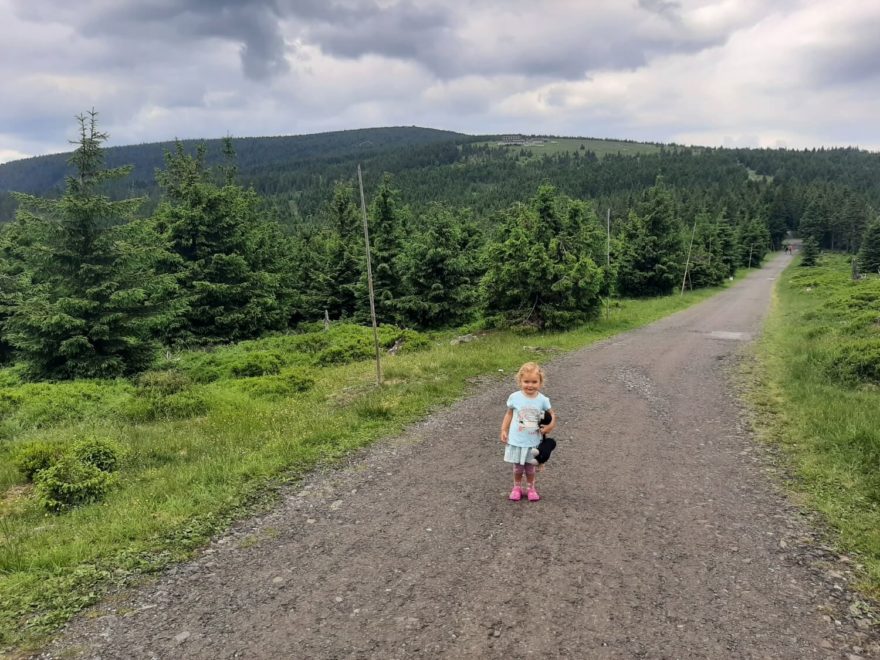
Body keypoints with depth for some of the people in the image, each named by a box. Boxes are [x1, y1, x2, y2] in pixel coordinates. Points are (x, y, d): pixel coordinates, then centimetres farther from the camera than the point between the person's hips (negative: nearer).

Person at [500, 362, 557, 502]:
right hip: (516, 440, 0)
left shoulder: (543, 400, -11)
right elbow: (509, 414, 1)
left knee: (530, 466, 16)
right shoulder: (514, 397, -12)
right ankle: (517, 487, 36)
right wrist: (504, 430, -2)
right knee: (517, 466, 14)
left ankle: (531, 488, 37)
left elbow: (552, 414, 3)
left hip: (533, 441, 0)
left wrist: (551, 425, -14)